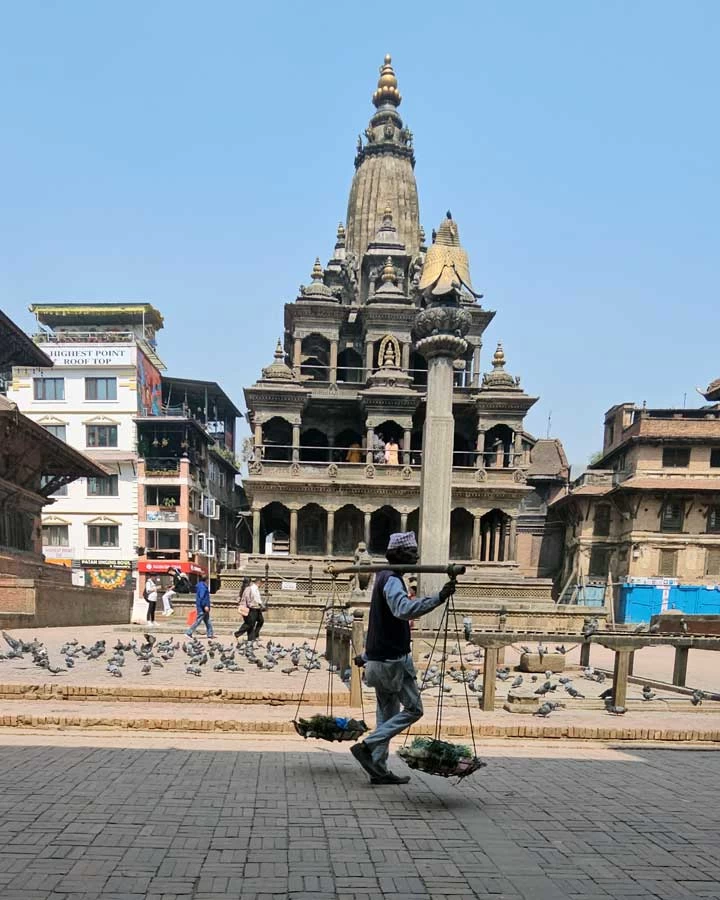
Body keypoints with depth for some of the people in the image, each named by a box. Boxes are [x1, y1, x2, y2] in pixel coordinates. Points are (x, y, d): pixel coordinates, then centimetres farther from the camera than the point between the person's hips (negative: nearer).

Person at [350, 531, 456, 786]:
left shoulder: (383, 576, 12)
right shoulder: (392, 580, -19)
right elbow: (404, 609, -38)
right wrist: (438, 598, -47)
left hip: (380, 658, 10)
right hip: (392, 659, -10)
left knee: (387, 713, 14)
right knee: (413, 708, -3)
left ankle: (378, 769, 17)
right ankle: (367, 746, -5)